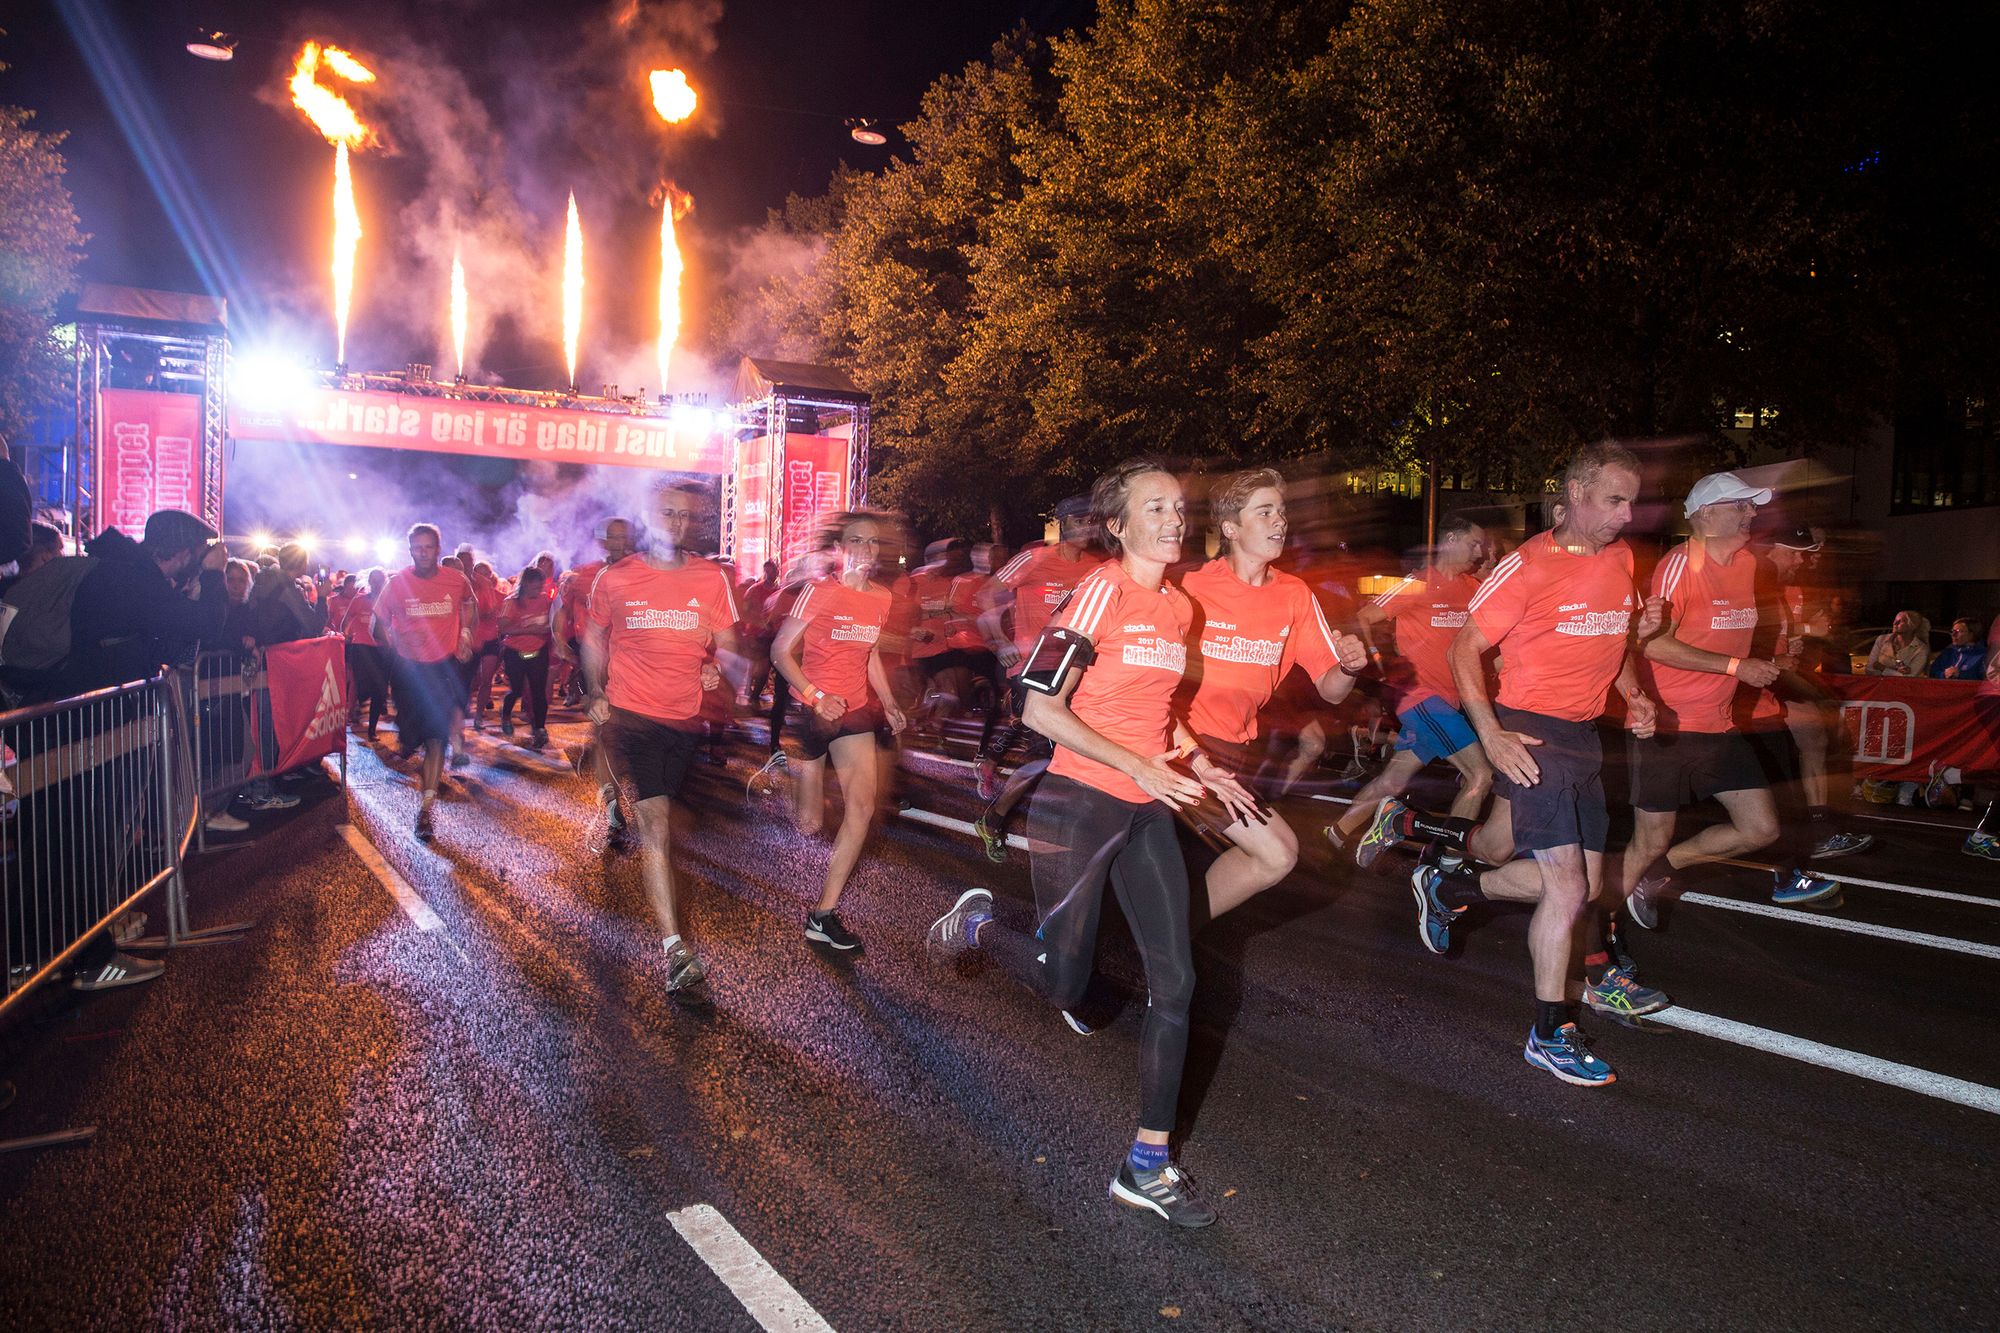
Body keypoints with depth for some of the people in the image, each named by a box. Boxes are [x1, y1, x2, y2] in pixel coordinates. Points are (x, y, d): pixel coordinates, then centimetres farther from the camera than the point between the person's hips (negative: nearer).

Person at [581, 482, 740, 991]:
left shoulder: (712, 578, 2)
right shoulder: (615, 579, -1)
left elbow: (725, 641, 12)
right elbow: (593, 637, 12)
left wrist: (715, 668, -8)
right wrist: (596, 693, 3)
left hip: (686, 719, 3)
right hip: (630, 715, -3)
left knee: (656, 817, 21)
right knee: (656, 821, -12)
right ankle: (674, 947, -14)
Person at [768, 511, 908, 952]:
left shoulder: (881, 597, 5)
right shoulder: (819, 591, -13)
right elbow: (780, 651, -12)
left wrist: (888, 703, 5)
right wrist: (815, 697, -23)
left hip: (856, 711, 5)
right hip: (810, 712, -5)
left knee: (862, 807, -11)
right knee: (808, 826, 4)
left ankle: (824, 914, -2)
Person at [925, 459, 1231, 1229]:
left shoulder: (1179, 609, 9)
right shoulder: (1102, 590, -14)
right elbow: (1040, 707, -18)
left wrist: (1191, 765, 9)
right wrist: (1138, 765, -21)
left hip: (1147, 812, 7)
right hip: (1079, 804, -7)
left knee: (1174, 983, 1)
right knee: (1063, 986, 4)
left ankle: (1146, 1167, 14)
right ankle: (979, 924, 35)